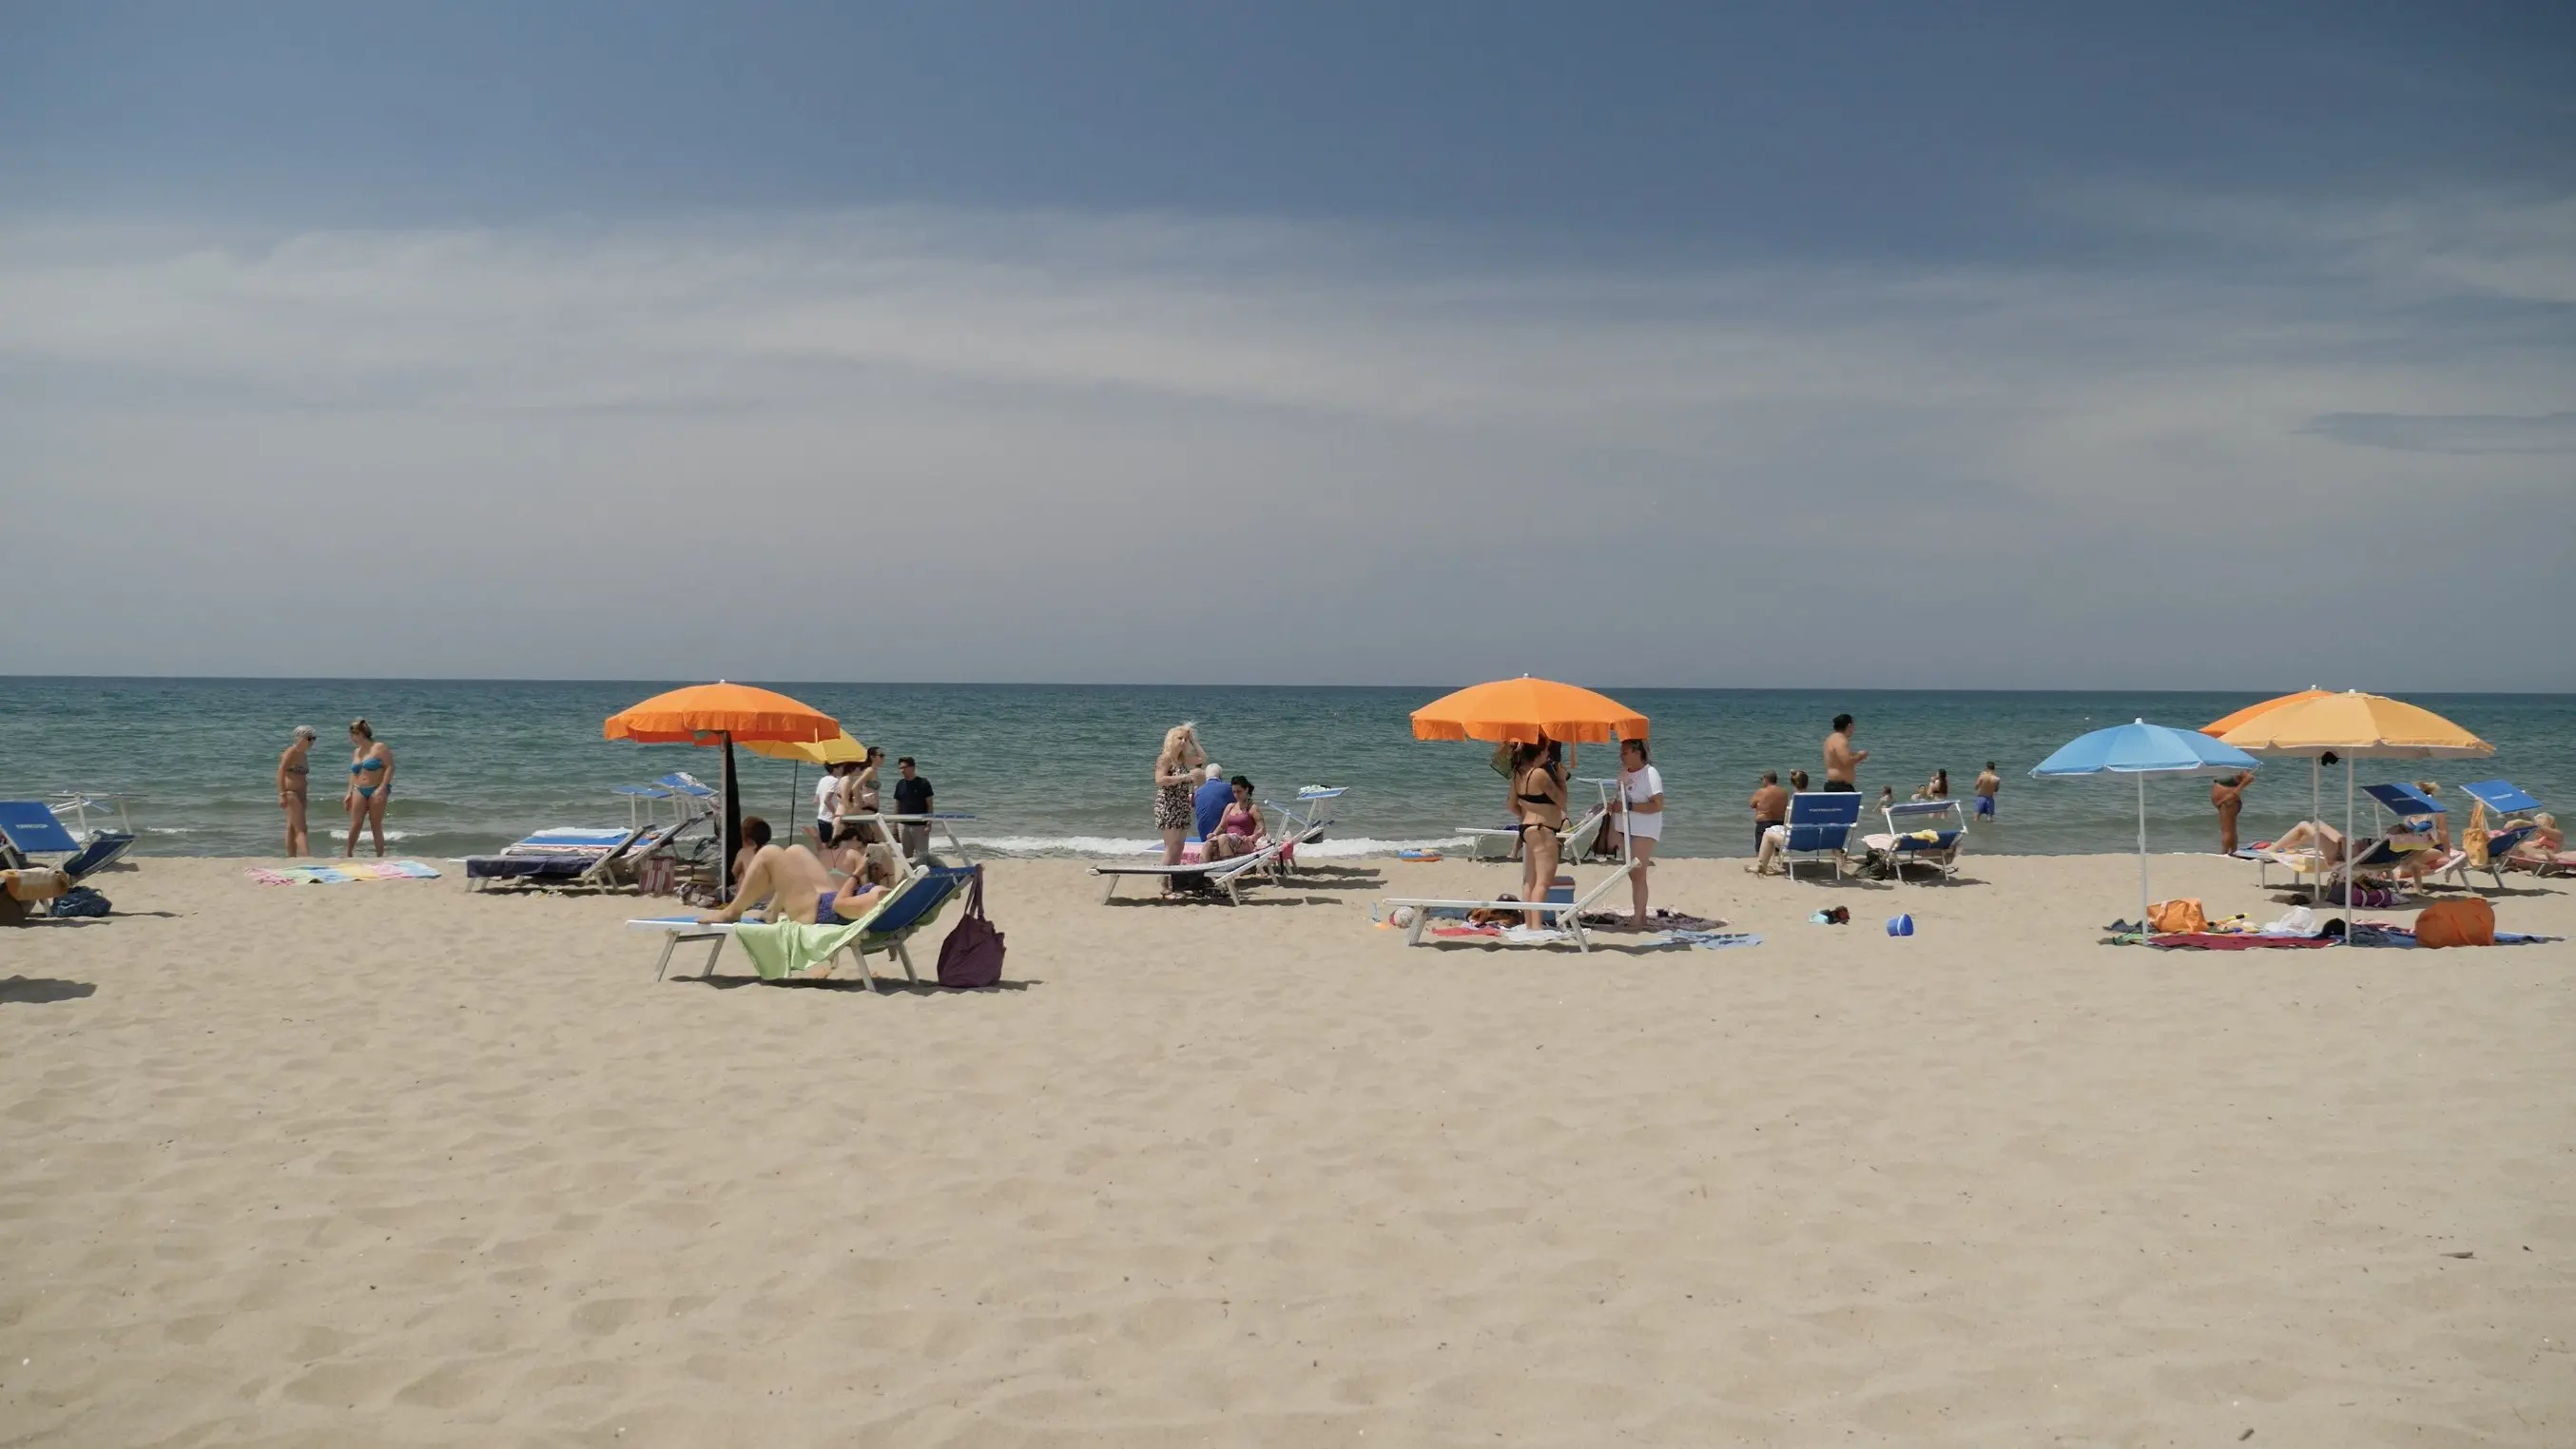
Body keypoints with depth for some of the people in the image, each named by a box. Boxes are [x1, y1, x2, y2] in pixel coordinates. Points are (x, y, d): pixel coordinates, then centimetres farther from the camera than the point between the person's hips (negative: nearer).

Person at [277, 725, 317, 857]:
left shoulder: (304, 755, 15)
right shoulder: (292, 752, -11)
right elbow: (281, 773, -18)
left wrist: (305, 796, 21)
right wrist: (282, 795, -24)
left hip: (300, 794, 9)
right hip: (291, 793, -9)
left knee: (292, 828, 12)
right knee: (301, 829, -16)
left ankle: (291, 858, 16)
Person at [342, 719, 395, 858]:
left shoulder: (379, 747, -5)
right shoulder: (356, 752, 16)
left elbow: (390, 767, -11)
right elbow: (353, 773, 22)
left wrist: (382, 788, -18)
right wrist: (349, 793, 13)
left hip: (377, 790, -5)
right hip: (359, 790, 5)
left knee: (376, 825, -2)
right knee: (355, 823, -3)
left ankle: (380, 857, 3)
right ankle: (349, 853, 8)